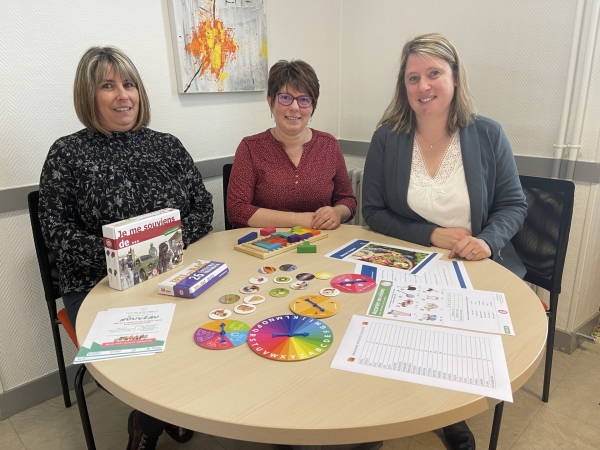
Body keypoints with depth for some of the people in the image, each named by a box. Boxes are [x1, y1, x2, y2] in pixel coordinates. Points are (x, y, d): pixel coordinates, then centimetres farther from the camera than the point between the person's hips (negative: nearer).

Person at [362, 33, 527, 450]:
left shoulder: (487, 134, 0)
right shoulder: (387, 138, -3)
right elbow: (374, 212, -2)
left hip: (479, 267, 1)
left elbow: (514, 205, 4)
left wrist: (487, 240, -17)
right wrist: (431, 236, -14)